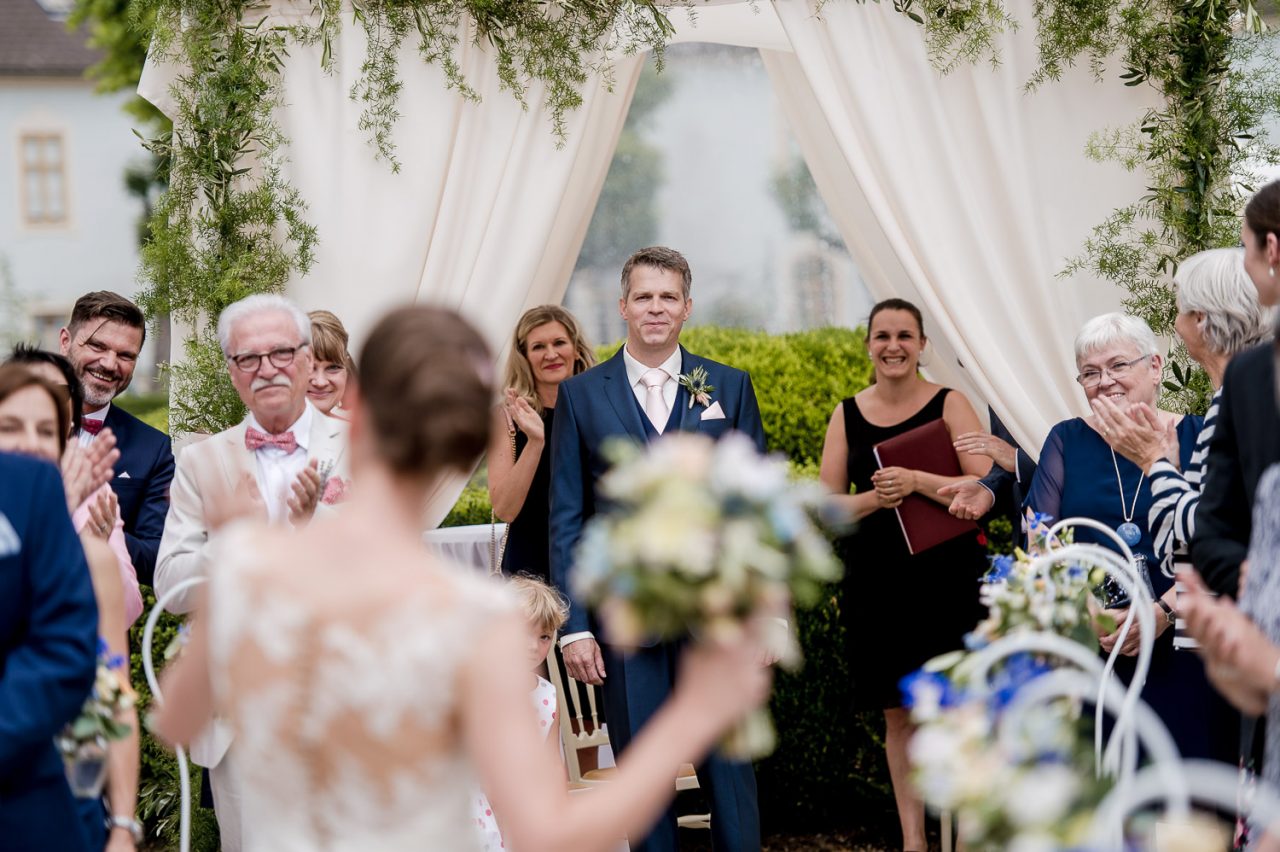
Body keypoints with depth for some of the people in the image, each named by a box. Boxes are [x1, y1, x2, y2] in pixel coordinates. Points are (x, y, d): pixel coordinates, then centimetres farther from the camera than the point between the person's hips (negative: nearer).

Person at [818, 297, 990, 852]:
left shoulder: (949, 404, -1)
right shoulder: (847, 415, 8)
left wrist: (917, 482, -21)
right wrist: (874, 498, -13)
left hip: (947, 577, -3)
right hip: (876, 583, 3)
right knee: (897, 715, 8)